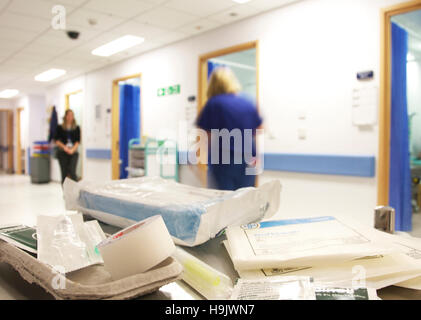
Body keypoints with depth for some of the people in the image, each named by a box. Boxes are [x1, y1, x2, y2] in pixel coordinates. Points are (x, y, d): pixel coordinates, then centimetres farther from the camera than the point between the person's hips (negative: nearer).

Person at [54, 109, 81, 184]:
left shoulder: (77, 128, 8)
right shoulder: (60, 128, 7)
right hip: (62, 153, 1)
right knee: (64, 173, 0)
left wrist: (72, 149, -12)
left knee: (72, 171, -17)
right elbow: (57, 140, 2)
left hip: (73, 152, 0)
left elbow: (78, 141, 2)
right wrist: (64, 147, -12)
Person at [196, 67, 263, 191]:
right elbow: (259, 129, 13)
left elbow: (209, 135, -6)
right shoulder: (249, 102, 5)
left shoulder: (213, 103, -7)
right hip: (248, 162, 4)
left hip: (222, 162, -4)